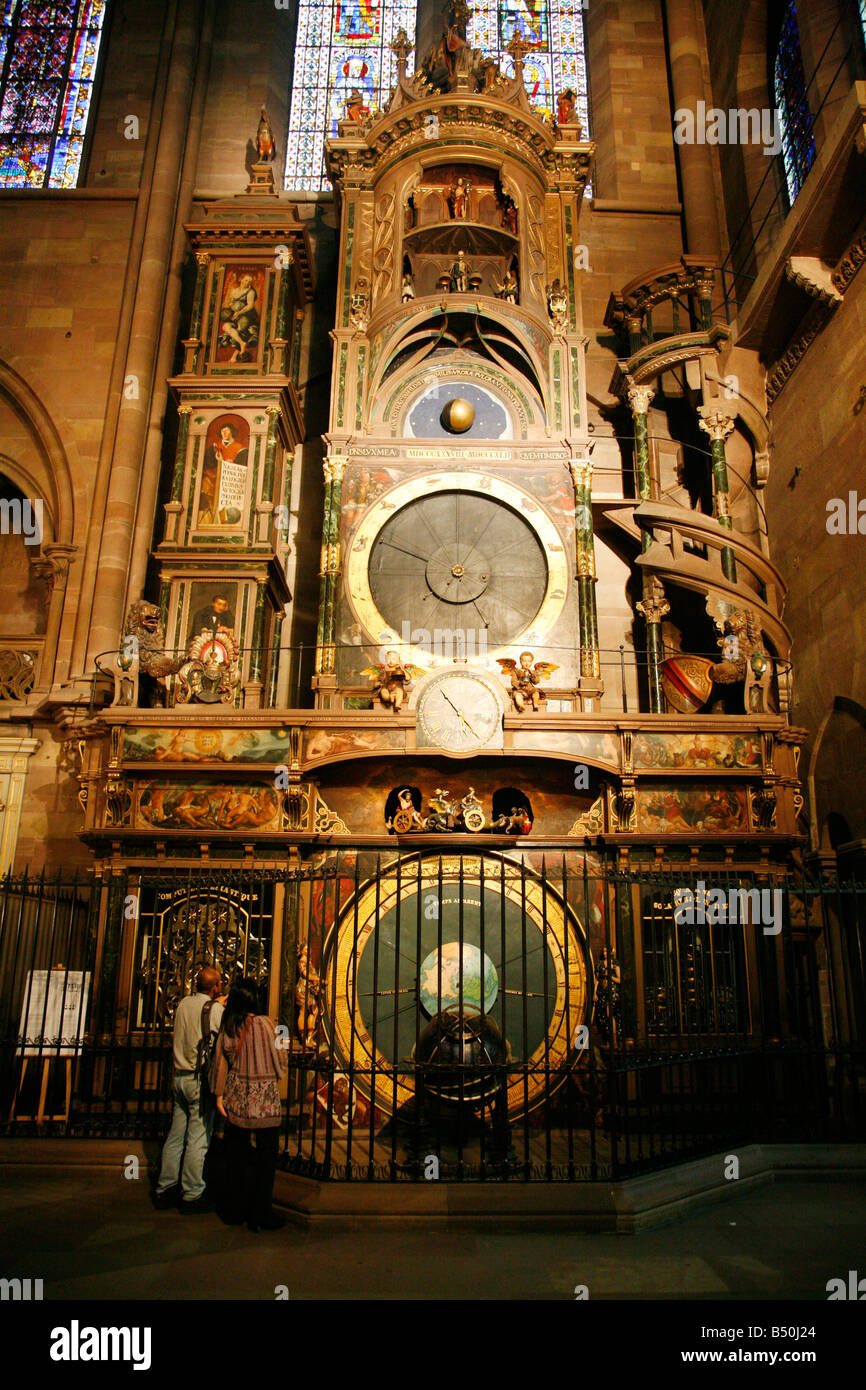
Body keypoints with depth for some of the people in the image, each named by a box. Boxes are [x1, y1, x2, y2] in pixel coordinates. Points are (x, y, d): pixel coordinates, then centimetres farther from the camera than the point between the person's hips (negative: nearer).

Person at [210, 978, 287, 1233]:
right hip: (264, 1098, -4)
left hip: (236, 1097, 5)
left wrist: (219, 1096, 5)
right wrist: (277, 1073, 17)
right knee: (266, 1157, 6)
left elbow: (220, 1062, 1)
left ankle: (234, 1211, 23)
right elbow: (278, 1061, -4)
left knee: (235, 1155, 15)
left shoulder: (228, 1027, -1)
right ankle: (261, 1215, 9)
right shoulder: (264, 1024, -13)